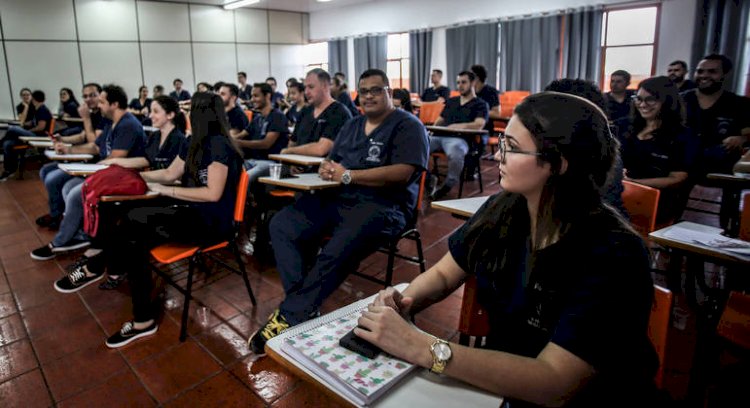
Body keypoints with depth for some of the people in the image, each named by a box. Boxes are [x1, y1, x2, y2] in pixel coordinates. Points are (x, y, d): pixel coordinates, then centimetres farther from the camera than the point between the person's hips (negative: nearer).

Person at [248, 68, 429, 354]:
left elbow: (402, 173, -14)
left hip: (382, 204, -7)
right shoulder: (353, 125, 25)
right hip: (336, 198, 8)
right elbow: (332, 161, 21)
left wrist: (347, 175, -13)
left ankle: (289, 318, -17)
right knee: (281, 225, -11)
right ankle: (304, 306, -17)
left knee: (335, 254, -32)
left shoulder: (408, 126, 1)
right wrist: (326, 169, -6)